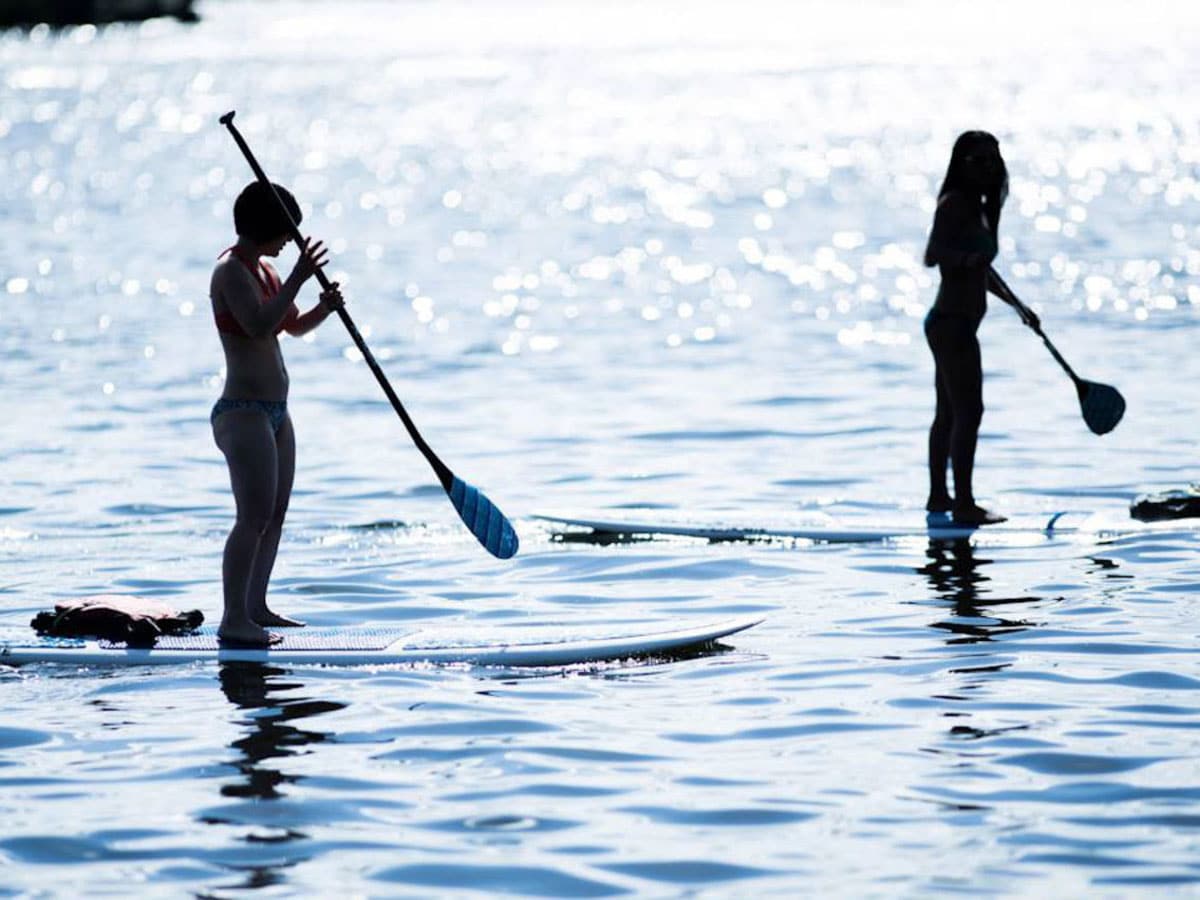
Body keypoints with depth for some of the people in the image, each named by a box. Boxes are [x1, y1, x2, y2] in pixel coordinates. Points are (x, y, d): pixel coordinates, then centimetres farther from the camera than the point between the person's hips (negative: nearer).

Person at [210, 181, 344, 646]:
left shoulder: (263, 270, 15)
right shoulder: (231, 271, -13)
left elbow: (294, 326, 23)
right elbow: (258, 324, -29)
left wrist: (324, 307, 3)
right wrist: (298, 279, -27)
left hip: (274, 413, 10)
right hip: (244, 413, -10)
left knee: (275, 514, 13)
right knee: (254, 517, -14)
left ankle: (256, 607, 21)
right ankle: (234, 620, -14)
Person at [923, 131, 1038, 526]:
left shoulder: (978, 207, 16)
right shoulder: (954, 204, -13)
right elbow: (931, 256, -25)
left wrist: (1017, 305, 35)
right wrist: (964, 256, -44)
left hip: (951, 325, 10)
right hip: (954, 324, -10)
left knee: (949, 414, 16)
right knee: (968, 412, -12)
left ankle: (938, 496, 24)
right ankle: (964, 504, -13)